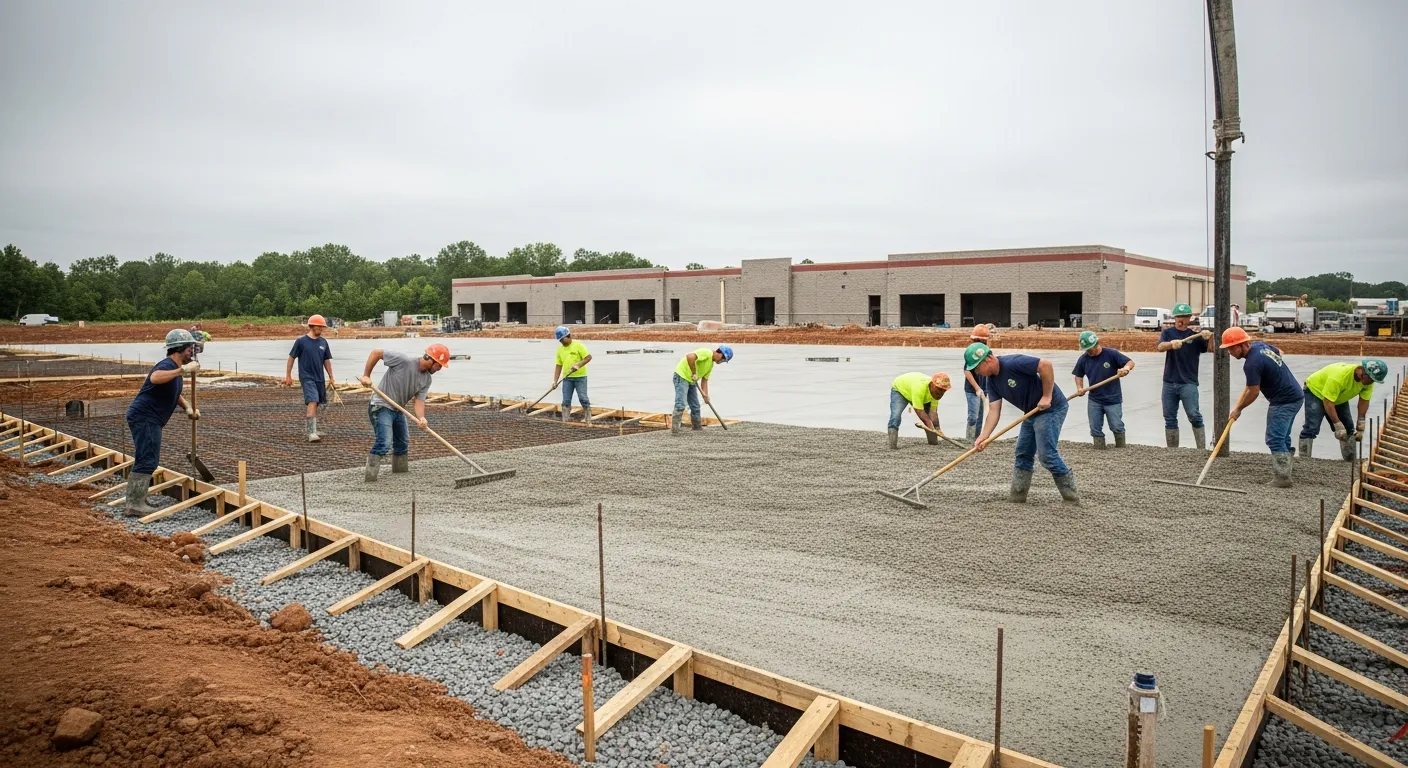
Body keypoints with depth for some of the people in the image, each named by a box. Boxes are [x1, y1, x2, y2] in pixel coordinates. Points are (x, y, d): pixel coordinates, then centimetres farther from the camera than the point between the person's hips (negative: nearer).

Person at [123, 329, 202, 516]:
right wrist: (183, 370, -44)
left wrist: (188, 408, 15)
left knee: (145, 460, 17)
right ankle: (136, 505, -9)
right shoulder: (167, 365, -17)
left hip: (147, 419, 11)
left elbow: (175, 393, 30)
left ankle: (134, 503, 26)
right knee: (147, 461, -11)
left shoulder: (175, 369, 15)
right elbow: (154, 378, -42)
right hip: (145, 418, -11)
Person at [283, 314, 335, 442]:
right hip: (307, 377, -6)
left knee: (314, 403, 13)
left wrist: (331, 378, 12)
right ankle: (312, 433, -24)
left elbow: (327, 361, 14)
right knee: (312, 402, -19)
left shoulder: (323, 342, 8)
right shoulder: (301, 341, -5)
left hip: (319, 378, 6)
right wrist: (288, 376, 0)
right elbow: (291, 357, 1)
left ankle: (310, 428, 29)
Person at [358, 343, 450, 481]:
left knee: (403, 441, 21)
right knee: (384, 443, -20)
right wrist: (366, 376, -20)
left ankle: (401, 467, 41)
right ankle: (370, 474, -14)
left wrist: (421, 418, -29)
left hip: (398, 409, 8)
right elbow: (376, 353, -19)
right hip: (381, 407, -8)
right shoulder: (404, 360, -24)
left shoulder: (426, 380, -2)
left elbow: (419, 400, -10)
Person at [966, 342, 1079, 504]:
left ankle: (1071, 496, 1)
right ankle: (1017, 497, 19)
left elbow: (1046, 365, -29)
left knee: (1046, 454, -12)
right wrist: (984, 436, -14)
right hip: (1032, 412, 10)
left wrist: (1047, 396, -25)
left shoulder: (1013, 363, -25)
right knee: (1023, 454, 12)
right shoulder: (992, 382, 2)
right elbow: (994, 411, -2)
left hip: (1051, 408, -10)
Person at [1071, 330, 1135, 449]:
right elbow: (1078, 375, 11)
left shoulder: (1111, 353, -13)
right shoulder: (1083, 359, -2)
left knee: (1117, 427, 2)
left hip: (1113, 399, -4)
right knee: (1095, 429, 7)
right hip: (1094, 400, 4)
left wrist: (1126, 368, -36)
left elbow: (1131, 362, -13)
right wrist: (1079, 388, -7)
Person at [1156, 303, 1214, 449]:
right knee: (1169, 418, 7)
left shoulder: (1195, 336, 4)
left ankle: (1202, 449, -11)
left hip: (1188, 383, -2)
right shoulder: (1168, 333, 5)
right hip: (1169, 383, 2)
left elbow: (1211, 349, -11)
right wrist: (1171, 344, -37)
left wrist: (1209, 338, -32)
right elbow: (1160, 347, -15)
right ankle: (1172, 451, 16)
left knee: (1194, 415, -14)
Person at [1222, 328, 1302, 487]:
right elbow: (1279, 353, 26)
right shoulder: (1260, 345, 4)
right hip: (1294, 396, 10)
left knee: (1275, 439, -11)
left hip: (1283, 402, -10)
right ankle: (1283, 475, 19)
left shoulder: (1251, 364, -24)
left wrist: (1238, 409, -5)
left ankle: (1281, 479, -13)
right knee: (1282, 438, 14)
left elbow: (1253, 392, -18)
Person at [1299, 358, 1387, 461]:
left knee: (1348, 428, 6)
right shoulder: (1339, 376, -39)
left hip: (1339, 397, 8)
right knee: (1311, 428, -19)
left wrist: (1361, 425, -15)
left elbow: (1364, 401, -9)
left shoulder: (1368, 380, -17)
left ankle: (1351, 461, 16)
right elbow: (1328, 403, -36)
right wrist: (1338, 426, -37)